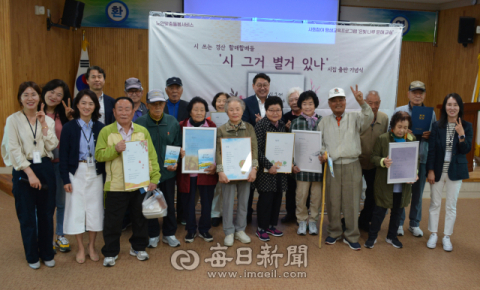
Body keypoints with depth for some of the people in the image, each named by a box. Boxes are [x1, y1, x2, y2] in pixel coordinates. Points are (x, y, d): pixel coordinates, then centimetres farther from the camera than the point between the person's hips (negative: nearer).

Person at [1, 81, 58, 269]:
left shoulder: (48, 120, 6)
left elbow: (52, 145, -3)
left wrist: (43, 124, -9)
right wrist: (30, 173, -15)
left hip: (45, 168, 3)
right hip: (23, 170, -2)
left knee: (46, 213, 10)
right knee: (27, 215, 7)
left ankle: (47, 253, 26)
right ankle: (32, 256, 24)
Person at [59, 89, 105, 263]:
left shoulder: (100, 128, 2)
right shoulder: (69, 127, -2)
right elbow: (63, 155, -3)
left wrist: (105, 174, -2)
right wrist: (65, 179, -7)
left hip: (95, 173, 2)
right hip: (76, 173, -1)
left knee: (94, 209, 7)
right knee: (76, 209, 4)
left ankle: (92, 246, 24)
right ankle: (81, 248, 20)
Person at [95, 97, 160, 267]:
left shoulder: (142, 131, 7)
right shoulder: (106, 131, 2)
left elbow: (151, 156, 5)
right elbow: (99, 155, -4)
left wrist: (154, 178, -3)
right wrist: (115, 149, -20)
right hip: (116, 185, -2)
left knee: (140, 218, 13)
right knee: (113, 220, 6)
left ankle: (138, 247, 32)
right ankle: (110, 252, 23)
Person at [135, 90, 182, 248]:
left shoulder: (172, 122, -1)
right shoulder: (139, 123, -8)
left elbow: (178, 145, 7)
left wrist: (175, 162, -7)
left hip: (168, 171, 2)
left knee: (169, 204, 12)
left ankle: (169, 234, 30)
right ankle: (153, 235, 28)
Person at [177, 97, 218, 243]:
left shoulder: (212, 126, 3)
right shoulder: (182, 126, -1)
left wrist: (215, 165, -10)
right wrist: (180, 152, -18)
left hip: (207, 172, 1)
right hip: (187, 172, -1)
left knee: (207, 201, 7)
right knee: (189, 202, 9)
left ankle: (204, 229, 27)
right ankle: (191, 230, 27)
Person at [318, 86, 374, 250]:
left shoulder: (355, 118, 8)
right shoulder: (324, 122, 13)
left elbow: (368, 118, -12)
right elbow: (319, 143, 14)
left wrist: (362, 102, -26)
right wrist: (322, 154, -5)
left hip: (352, 165, -1)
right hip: (332, 166, 1)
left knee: (352, 202, 2)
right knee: (333, 201, 7)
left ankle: (351, 236, 16)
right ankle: (334, 232, 24)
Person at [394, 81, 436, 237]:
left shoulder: (431, 113, 8)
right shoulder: (399, 111, 1)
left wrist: (430, 135, -9)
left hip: (422, 159, 2)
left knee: (418, 193, 10)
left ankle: (414, 224, 25)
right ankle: (398, 223, 20)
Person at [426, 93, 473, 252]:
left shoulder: (466, 127, -3)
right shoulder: (437, 126, -4)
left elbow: (466, 150, -8)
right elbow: (431, 150, -4)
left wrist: (461, 135, -22)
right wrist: (430, 170, -8)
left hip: (455, 171, 0)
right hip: (438, 170, 0)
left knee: (451, 206, 9)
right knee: (435, 204, 10)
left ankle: (447, 236, 22)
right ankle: (433, 234, 24)